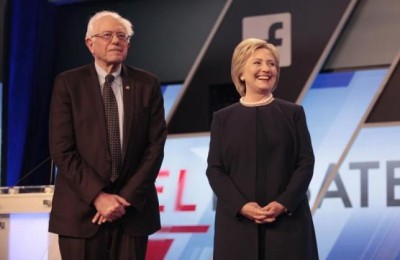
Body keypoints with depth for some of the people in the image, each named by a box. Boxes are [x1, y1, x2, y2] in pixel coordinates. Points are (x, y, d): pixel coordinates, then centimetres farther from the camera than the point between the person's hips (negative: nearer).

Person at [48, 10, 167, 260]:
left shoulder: (148, 84, 6)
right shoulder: (68, 83, 1)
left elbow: (156, 146, 1)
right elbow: (62, 149, -6)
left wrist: (127, 197, -8)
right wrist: (98, 196, -14)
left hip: (133, 208, 1)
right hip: (81, 209, -1)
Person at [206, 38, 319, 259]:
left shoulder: (293, 113, 8)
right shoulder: (223, 118, 8)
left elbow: (306, 163, 2)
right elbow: (214, 169, 2)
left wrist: (283, 204, -12)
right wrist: (241, 206, -13)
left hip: (287, 221, 0)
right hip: (237, 222, 0)